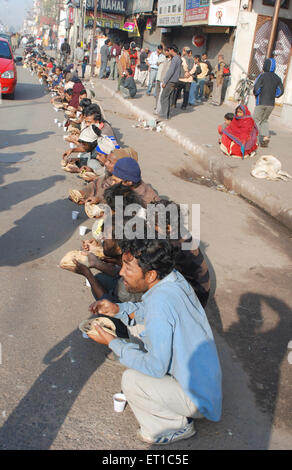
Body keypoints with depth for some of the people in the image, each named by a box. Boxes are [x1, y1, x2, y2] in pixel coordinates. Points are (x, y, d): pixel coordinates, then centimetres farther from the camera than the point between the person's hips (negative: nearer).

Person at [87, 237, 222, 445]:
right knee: (142, 344, 14)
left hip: (198, 396, -9)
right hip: (207, 378, 9)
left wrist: (113, 343, -16)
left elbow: (156, 368, -26)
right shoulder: (173, 277, -7)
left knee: (130, 379, -14)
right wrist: (118, 309, 0)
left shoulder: (160, 301, -33)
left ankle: (179, 425, 8)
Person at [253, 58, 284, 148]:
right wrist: (273, 96, 15)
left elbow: (256, 88, -15)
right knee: (264, 121, 18)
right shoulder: (277, 78, 7)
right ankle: (266, 136, 1)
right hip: (271, 104, 5)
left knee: (256, 120, 3)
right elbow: (280, 91, 5)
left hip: (261, 102, -5)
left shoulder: (262, 75, -9)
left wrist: (255, 94, 5)